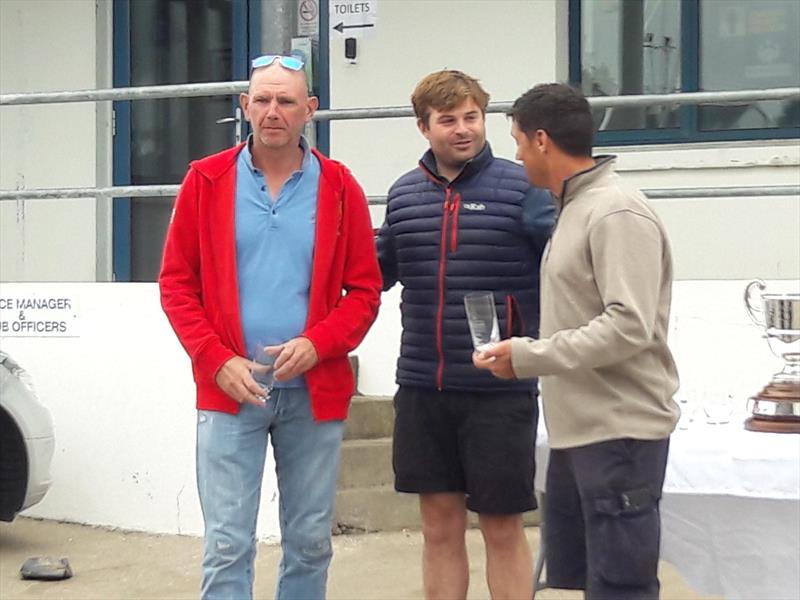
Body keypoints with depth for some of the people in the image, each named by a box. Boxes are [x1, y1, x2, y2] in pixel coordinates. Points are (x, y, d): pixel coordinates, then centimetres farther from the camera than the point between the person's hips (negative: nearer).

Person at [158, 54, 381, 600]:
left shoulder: (338, 186, 3)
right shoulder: (206, 181, 3)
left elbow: (365, 289, 3)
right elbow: (177, 284, 3)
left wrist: (316, 344, -13)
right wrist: (218, 361, -9)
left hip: (314, 390, 1)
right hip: (230, 388, -1)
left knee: (311, 541, 9)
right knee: (228, 543, -3)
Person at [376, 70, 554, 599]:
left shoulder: (522, 187, -6)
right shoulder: (404, 194, 9)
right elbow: (380, 272, 21)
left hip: (500, 390, -4)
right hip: (422, 388, 4)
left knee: (503, 529, 7)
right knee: (440, 526, 12)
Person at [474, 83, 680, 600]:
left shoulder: (617, 213, -15)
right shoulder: (576, 206, 15)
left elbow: (628, 327, -23)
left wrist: (528, 356, -19)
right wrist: (531, 354, 7)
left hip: (619, 431, -10)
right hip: (578, 429, 10)